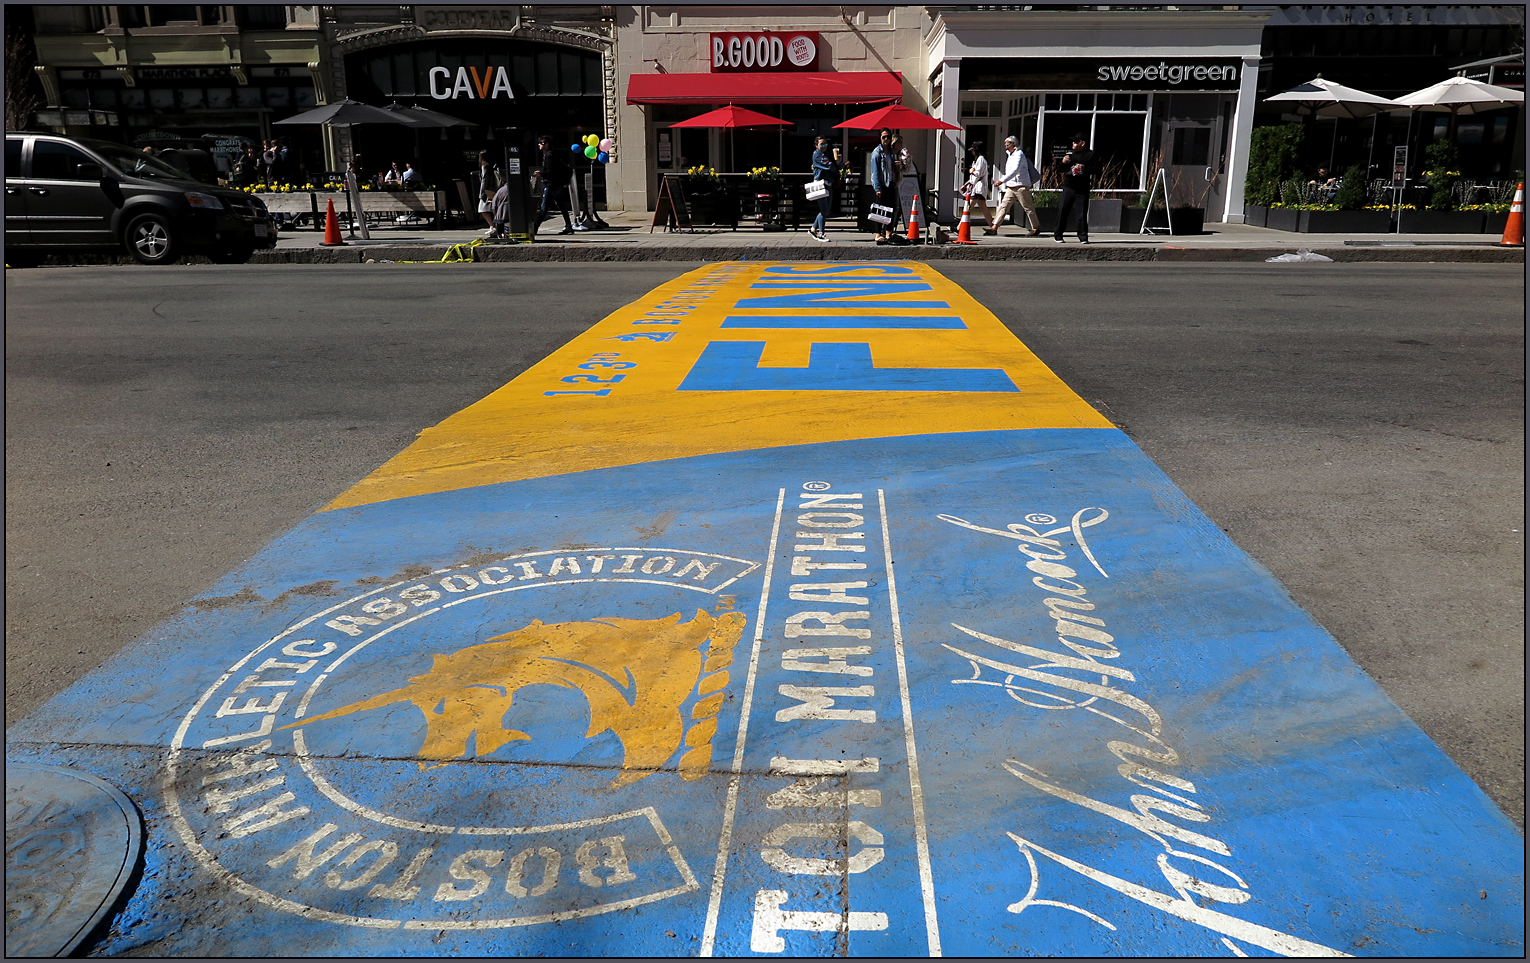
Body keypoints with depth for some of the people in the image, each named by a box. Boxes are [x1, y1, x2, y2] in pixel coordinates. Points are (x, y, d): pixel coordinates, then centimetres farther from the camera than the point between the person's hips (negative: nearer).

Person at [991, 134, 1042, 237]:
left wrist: (1001, 181, -33)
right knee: (1004, 206, -1)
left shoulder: (1019, 154, -13)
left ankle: (1036, 228, 10)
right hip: (1011, 186, 9)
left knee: (1028, 208, 0)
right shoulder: (1010, 154, 17)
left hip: (1021, 186, -9)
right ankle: (994, 228, -7)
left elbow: (1015, 171, -26)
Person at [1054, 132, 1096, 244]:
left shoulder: (1090, 154, 1)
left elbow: (1094, 169, -4)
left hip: (1083, 189, -2)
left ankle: (1083, 237, 6)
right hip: (1068, 187, 2)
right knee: (1062, 211, -2)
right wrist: (1063, 163, -5)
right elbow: (1062, 170, 15)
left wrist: (1085, 168, -20)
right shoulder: (1069, 154, 11)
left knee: (1083, 213, -1)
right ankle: (1058, 235, 5)